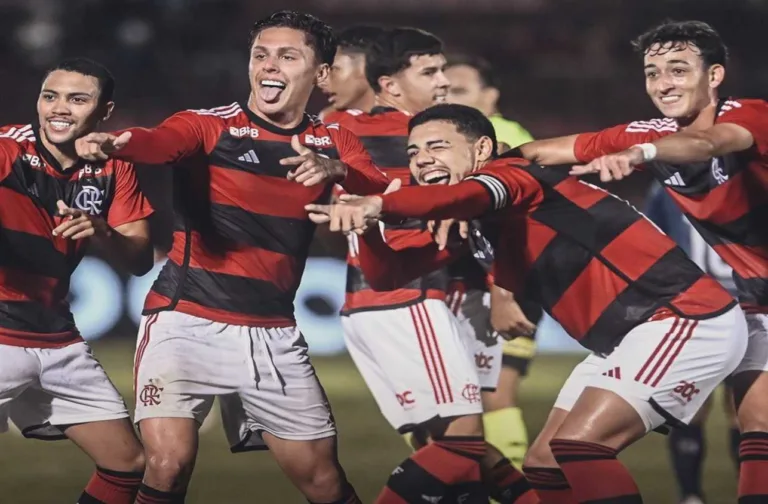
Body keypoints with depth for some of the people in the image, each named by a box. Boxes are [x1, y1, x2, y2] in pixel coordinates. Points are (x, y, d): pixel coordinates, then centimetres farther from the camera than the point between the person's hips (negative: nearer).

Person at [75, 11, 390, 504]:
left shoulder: (334, 142, 9)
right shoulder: (210, 125, -4)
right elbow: (161, 142, -26)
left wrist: (337, 170, -29)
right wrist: (116, 142, -50)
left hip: (272, 334, 4)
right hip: (187, 320, -3)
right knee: (170, 461, -20)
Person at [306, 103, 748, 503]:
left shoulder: (514, 173, -12)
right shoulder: (470, 228, 15)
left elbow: (471, 195, -35)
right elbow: (391, 274, 12)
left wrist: (378, 203, -51)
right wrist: (367, 224, -8)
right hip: (625, 338, 10)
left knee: (575, 454, -21)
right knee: (545, 467, 9)